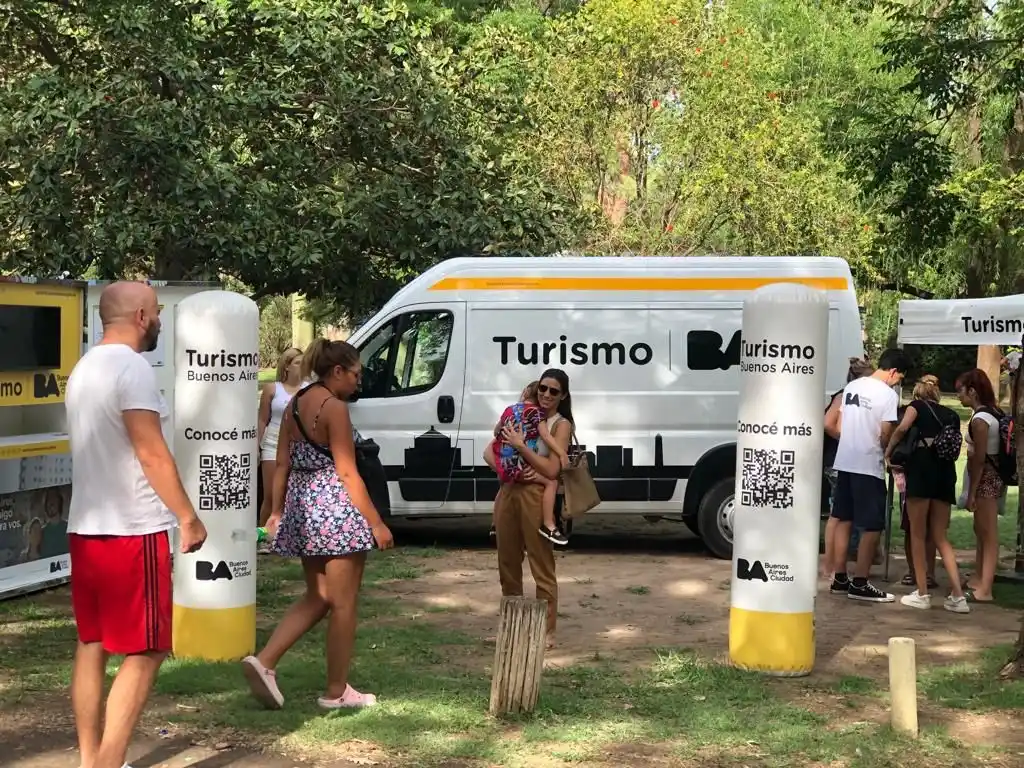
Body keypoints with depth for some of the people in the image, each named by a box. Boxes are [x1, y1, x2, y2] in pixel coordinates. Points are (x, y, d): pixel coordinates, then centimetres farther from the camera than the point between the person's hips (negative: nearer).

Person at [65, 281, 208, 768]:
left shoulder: (85, 368, 14)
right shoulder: (131, 368, -15)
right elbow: (152, 455, -19)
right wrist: (188, 517, -12)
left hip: (86, 528, 9)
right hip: (133, 531, -9)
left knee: (91, 645, 13)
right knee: (144, 653, -3)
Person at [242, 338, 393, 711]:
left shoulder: (294, 405, 10)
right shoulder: (334, 407, -13)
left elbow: (282, 464, 12)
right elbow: (347, 473, -15)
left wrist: (276, 511, 18)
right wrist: (376, 523, -12)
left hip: (302, 504, 8)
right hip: (336, 507, -8)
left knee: (316, 598, 17)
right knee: (343, 603, 3)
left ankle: (264, 661, 4)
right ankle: (336, 692, 10)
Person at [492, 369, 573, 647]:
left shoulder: (561, 425, -3)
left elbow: (552, 470, -13)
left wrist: (520, 445, -16)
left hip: (536, 497, -6)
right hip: (508, 493, 6)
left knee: (541, 566, -2)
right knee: (507, 563, 15)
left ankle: (547, 631, 5)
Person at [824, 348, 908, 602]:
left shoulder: (852, 386, 10)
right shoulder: (889, 394, -11)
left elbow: (835, 425, 12)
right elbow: (885, 435, -12)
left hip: (844, 462, 8)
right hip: (869, 466, -8)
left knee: (844, 520, 13)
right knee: (873, 526, -1)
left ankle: (840, 579, 17)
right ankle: (859, 584, -1)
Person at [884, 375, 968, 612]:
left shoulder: (917, 405, 9)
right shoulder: (952, 415, 21)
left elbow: (903, 427, -11)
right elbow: (956, 448, 12)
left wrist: (889, 451, 1)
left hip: (921, 470, -4)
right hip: (946, 475, 4)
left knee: (918, 535, 4)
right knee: (940, 537, 9)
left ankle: (922, 594, 3)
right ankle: (958, 595, -2)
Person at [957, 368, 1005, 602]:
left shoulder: (979, 419, -18)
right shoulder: (992, 413, 11)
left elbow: (979, 459, -19)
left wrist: (971, 492, -15)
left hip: (986, 479, -10)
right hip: (993, 476, 10)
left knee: (989, 534, -7)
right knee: (981, 531, 19)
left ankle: (984, 589, -5)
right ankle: (978, 579, 30)